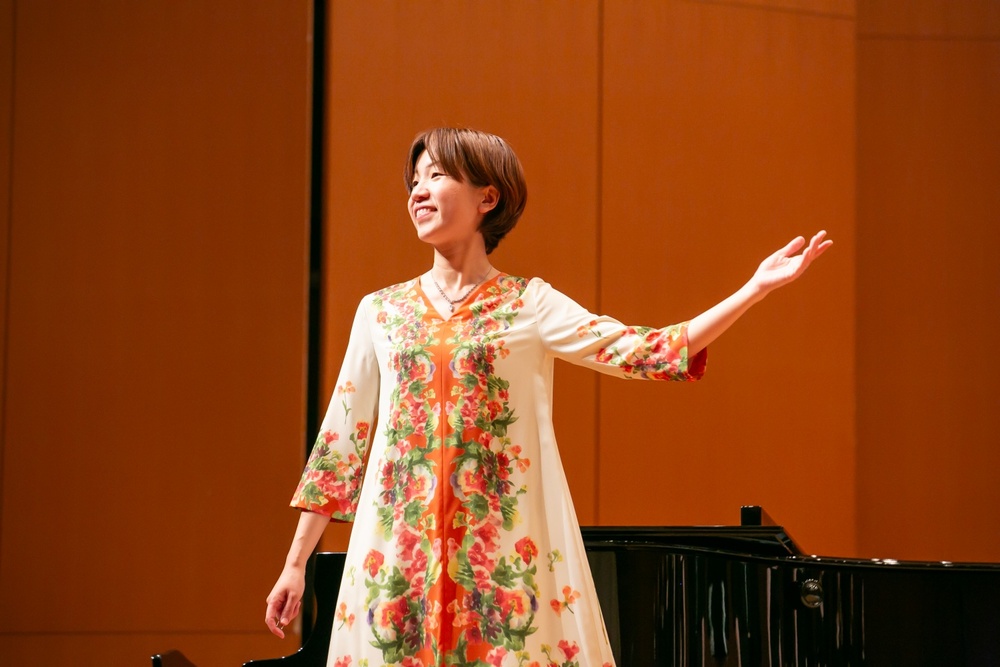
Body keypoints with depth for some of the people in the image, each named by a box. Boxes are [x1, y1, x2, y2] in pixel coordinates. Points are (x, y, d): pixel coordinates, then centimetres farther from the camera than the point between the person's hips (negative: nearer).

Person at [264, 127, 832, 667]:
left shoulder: (529, 305, 3)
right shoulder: (380, 312, 9)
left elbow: (644, 352, -7)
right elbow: (342, 441, 10)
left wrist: (757, 287, -15)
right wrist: (296, 565, 8)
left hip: (504, 551, -2)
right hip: (401, 554, 2)